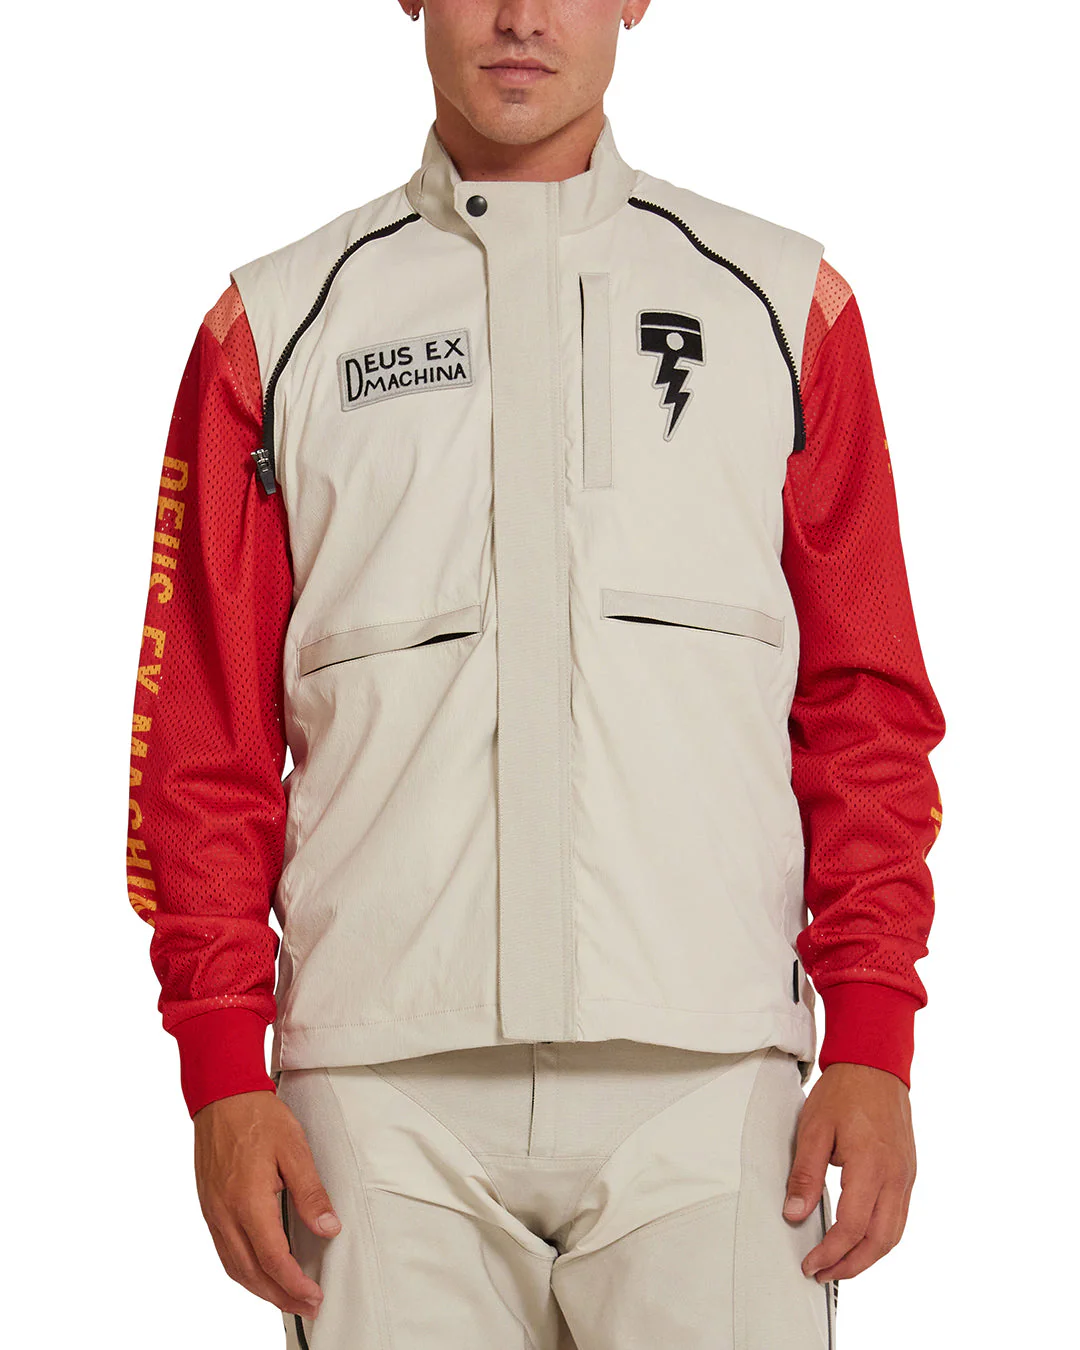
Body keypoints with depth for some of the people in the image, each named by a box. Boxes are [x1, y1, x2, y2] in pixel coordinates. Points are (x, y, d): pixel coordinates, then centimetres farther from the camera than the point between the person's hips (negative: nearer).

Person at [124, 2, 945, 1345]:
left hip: (709, 1079, 0)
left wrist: (871, 1044, -1)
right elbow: (202, 731, 9)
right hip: (385, 1091, 0)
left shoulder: (780, 303, 11)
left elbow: (868, 704, 9)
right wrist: (224, 1073, 0)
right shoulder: (279, 325, 10)